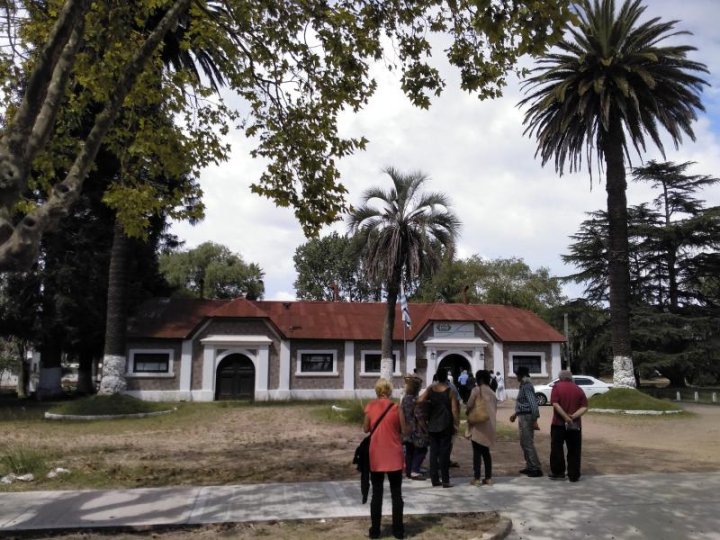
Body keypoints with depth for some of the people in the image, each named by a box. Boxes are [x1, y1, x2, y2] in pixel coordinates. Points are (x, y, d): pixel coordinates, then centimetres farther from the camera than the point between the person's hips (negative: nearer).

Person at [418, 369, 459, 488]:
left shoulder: (430, 389, 1)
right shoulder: (450, 391, -6)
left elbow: (420, 400, -10)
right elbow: (454, 410, -9)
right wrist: (456, 424, -2)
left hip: (432, 425, 3)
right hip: (446, 425, -3)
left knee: (433, 451, 9)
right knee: (444, 452, 1)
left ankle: (434, 479, 13)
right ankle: (445, 480, 2)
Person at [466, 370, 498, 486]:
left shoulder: (477, 390, -10)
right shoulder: (492, 393, 11)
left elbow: (469, 406, -13)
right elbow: (494, 409, 12)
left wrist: (467, 412, 7)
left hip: (478, 426, -6)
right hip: (489, 427, 6)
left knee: (477, 452, -1)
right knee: (486, 452, 15)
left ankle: (476, 478, -1)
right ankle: (488, 478, 15)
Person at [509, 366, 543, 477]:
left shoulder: (527, 386, -17)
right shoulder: (523, 386, 13)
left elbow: (533, 403, -24)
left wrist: (534, 420, -26)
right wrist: (515, 414, 28)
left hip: (526, 418, -10)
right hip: (522, 417, 10)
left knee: (528, 444, -7)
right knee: (524, 443, 15)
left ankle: (536, 469, -2)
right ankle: (529, 467, 22)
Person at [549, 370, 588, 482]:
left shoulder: (557, 387, -2)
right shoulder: (579, 389, 7)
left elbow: (555, 404, -16)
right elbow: (584, 407, -3)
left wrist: (566, 417, -18)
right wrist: (574, 416, -12)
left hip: (558, 423, -3)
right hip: (575, 425, 3)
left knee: (557, 448, 8)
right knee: (574, 450, 9)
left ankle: (558, 473, 12)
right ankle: (574, 475, 10)